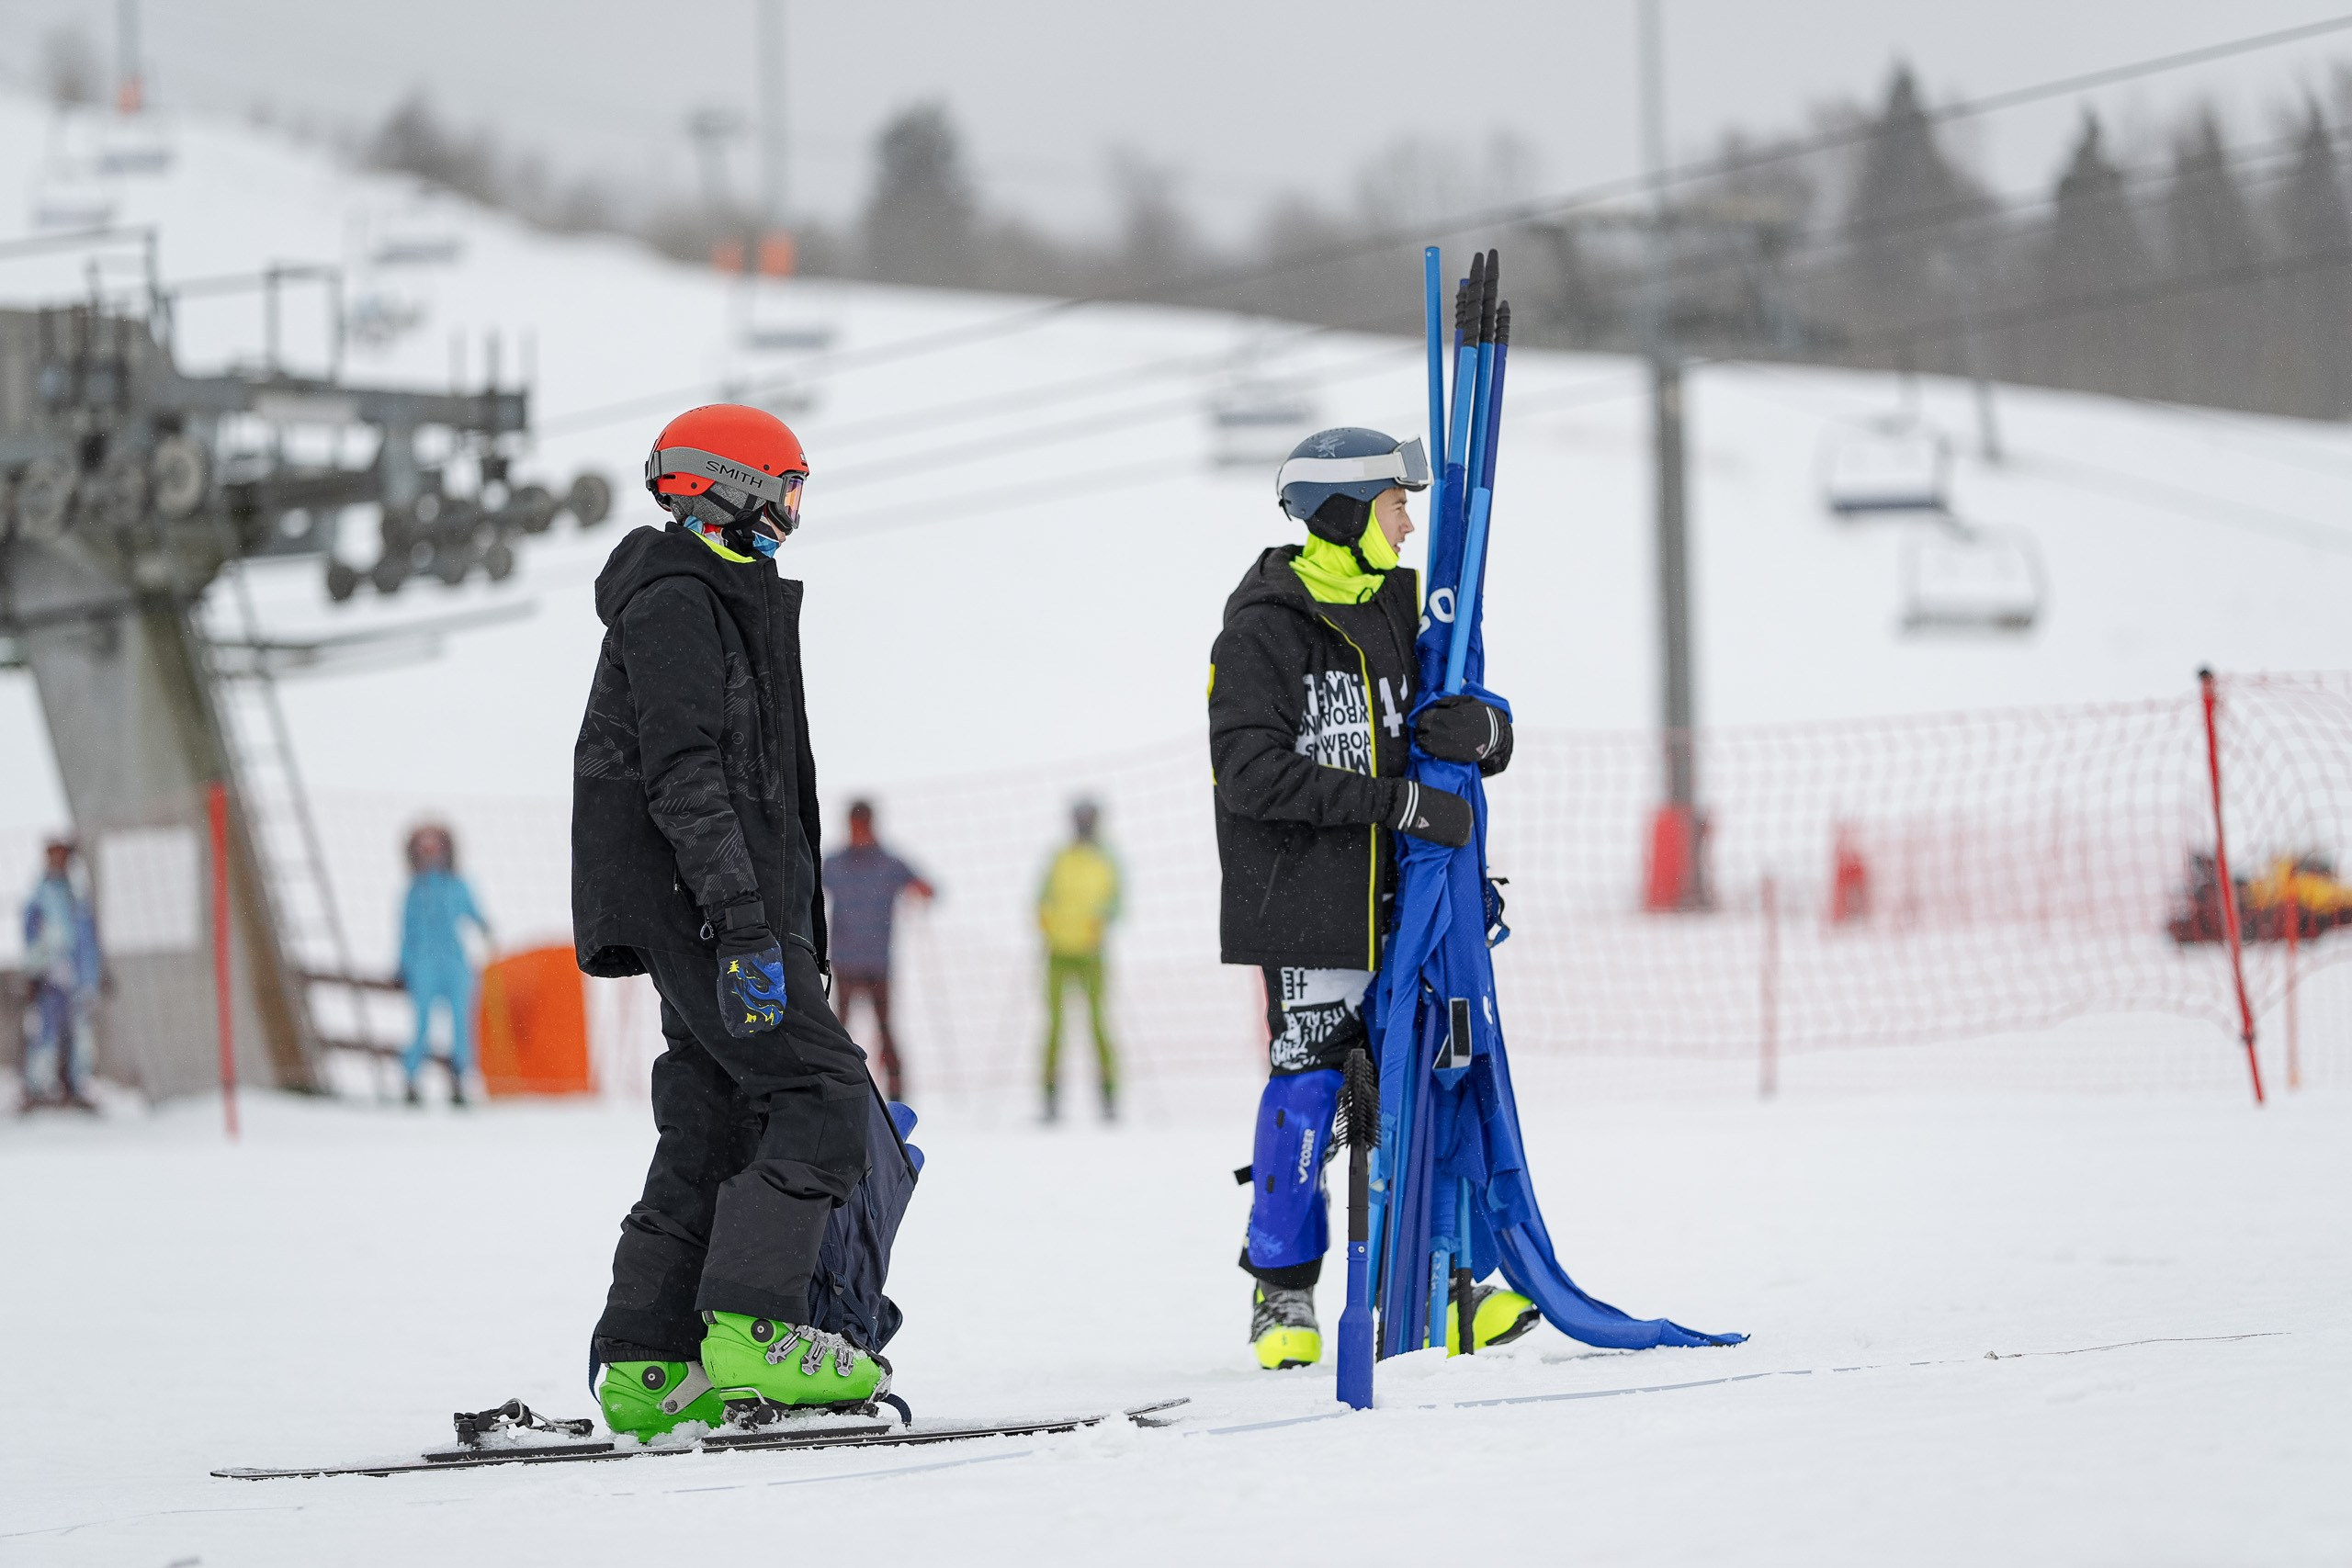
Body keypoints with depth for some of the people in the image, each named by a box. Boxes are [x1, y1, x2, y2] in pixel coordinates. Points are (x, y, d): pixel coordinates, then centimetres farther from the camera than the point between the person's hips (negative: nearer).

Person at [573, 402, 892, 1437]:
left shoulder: (712, 599, 24)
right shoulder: (676, 603, -10)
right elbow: (684, 776, -19)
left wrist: (793, 931, 26)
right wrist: (745, 919, -26)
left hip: (706, 912, 10)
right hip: (701, 898, -10)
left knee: (714, 1128, 7)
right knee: (820, 1091, -15)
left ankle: (645, 1366, 6)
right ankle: (751, 1327, -20)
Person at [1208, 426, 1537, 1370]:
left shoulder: (1400, 612, 15)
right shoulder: (1263, 630, -7)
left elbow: (1490, 740, 14)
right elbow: (1252, 773, -18)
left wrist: (1474, 728, -12)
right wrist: (1395, 801, -23)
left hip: (1406, 901, 6)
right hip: (1308, 901, -6)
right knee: (1308, 1088, -5)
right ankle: (1282, 1300, 5)